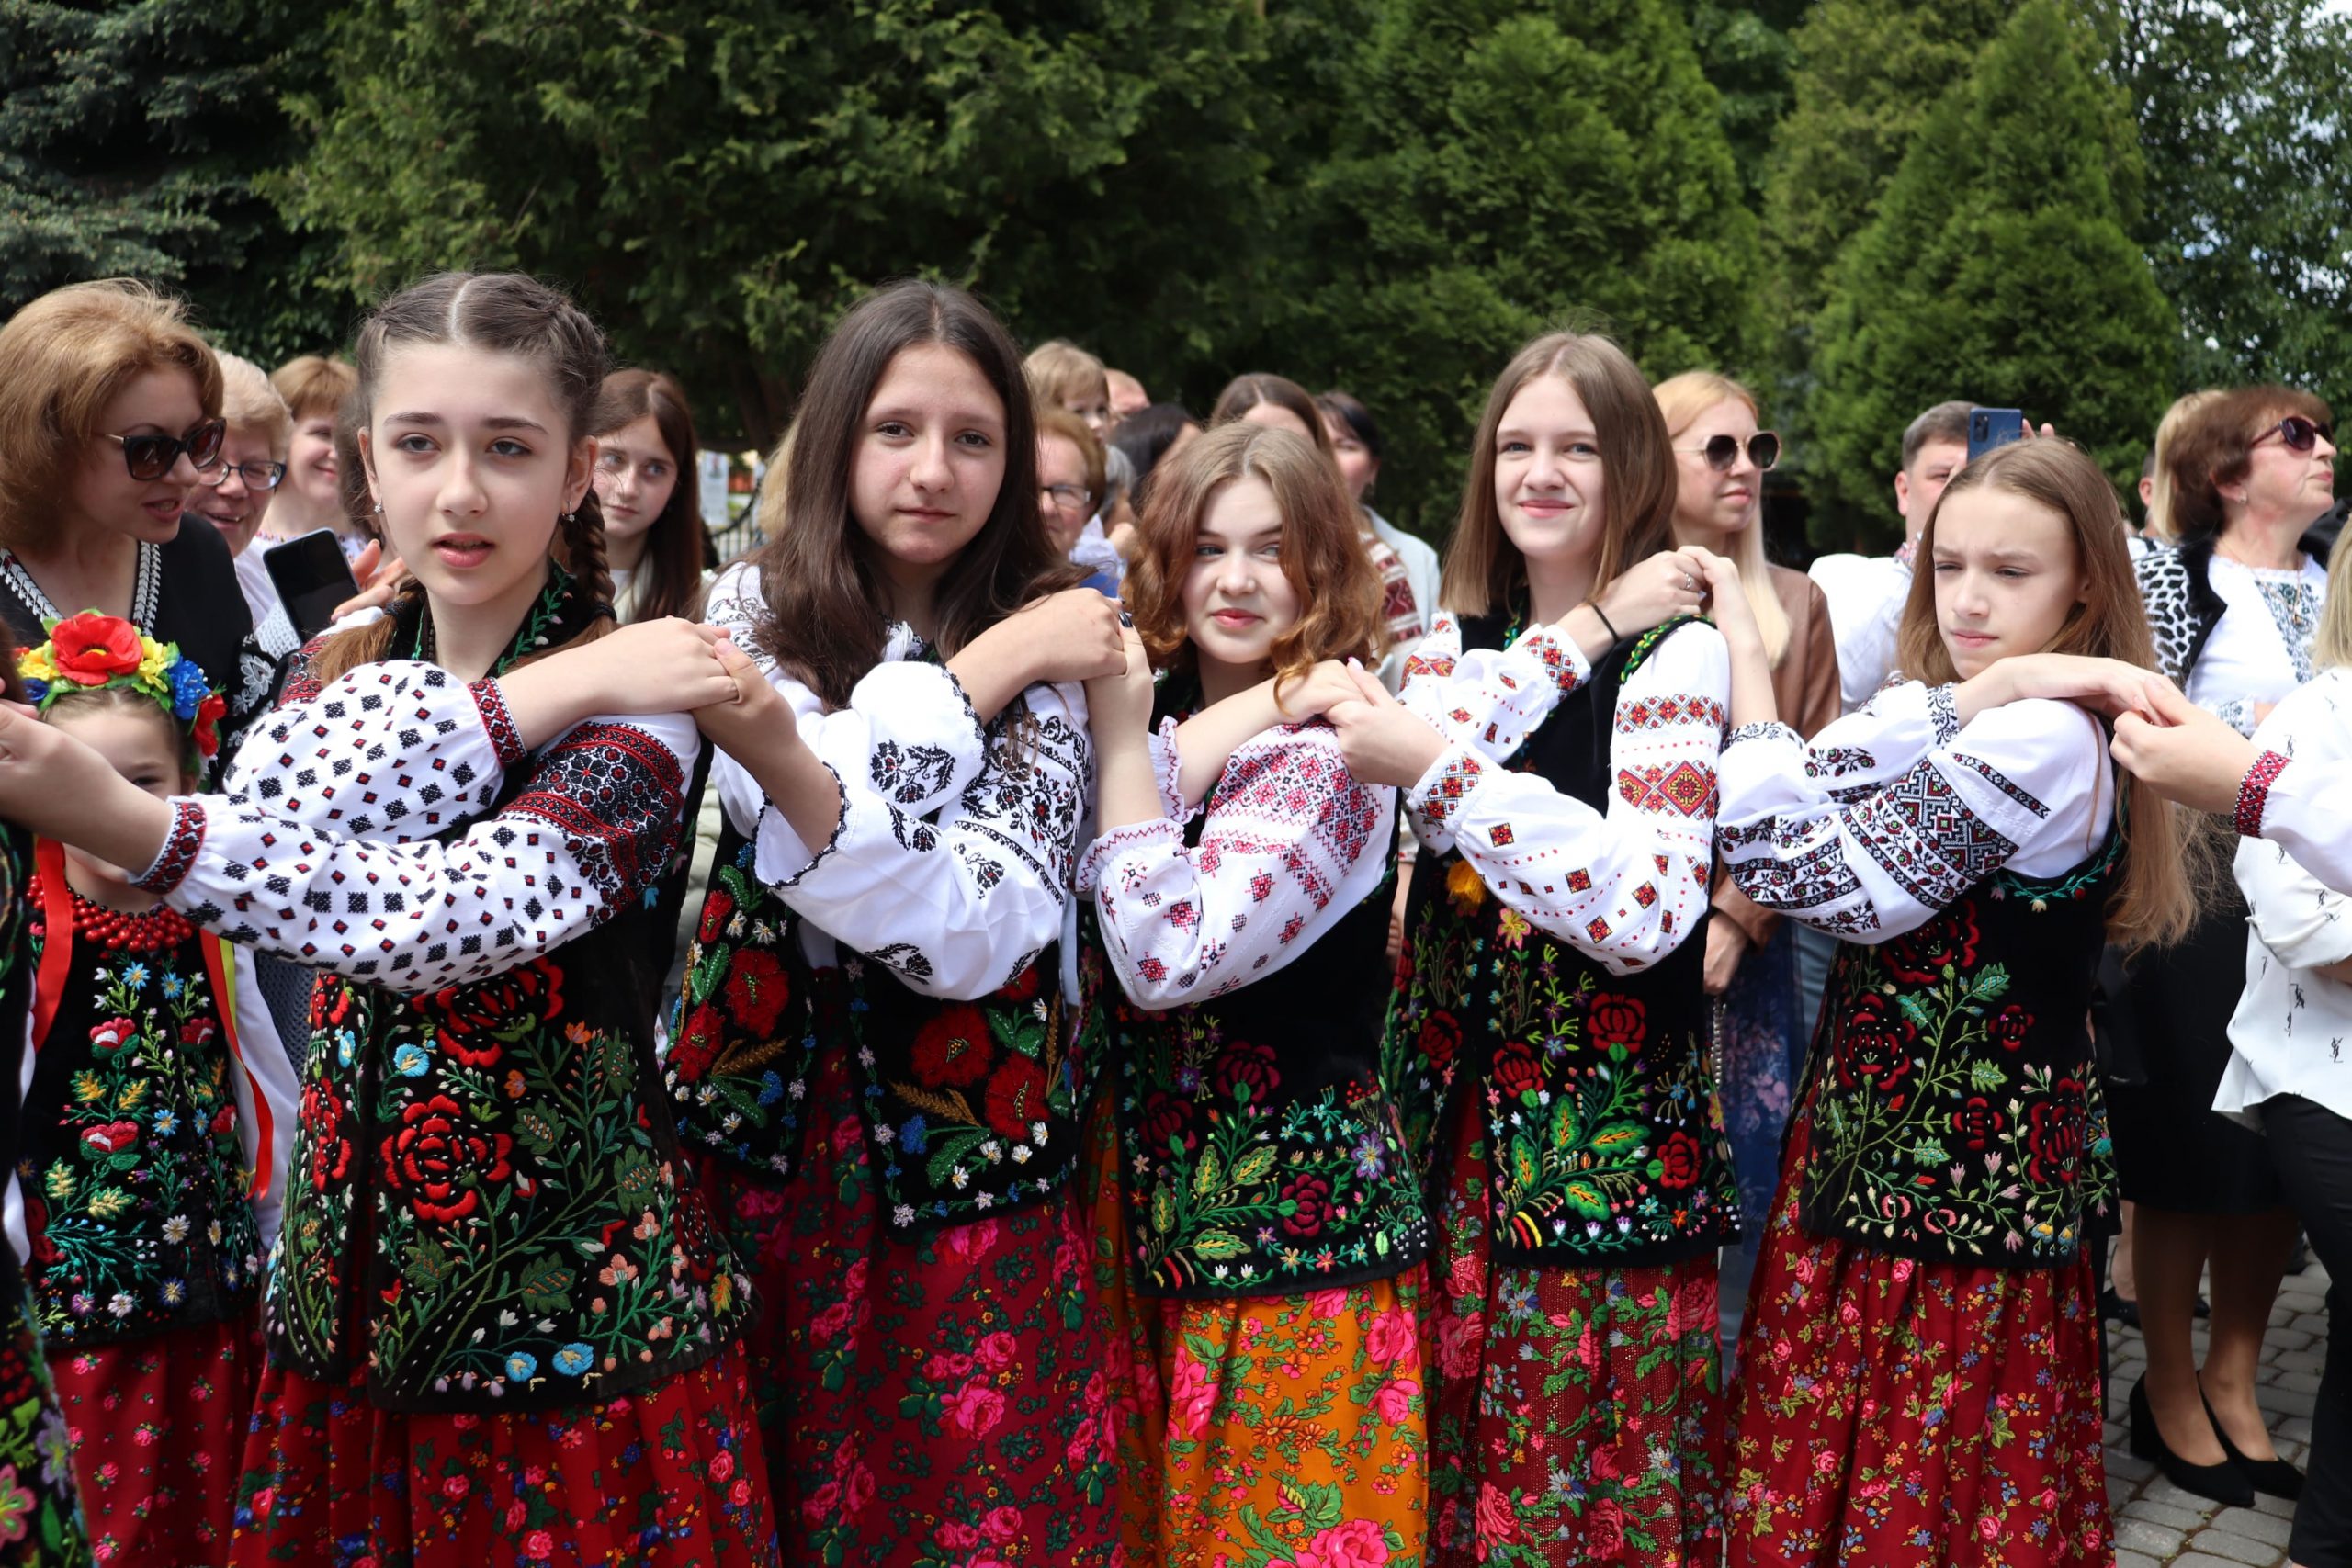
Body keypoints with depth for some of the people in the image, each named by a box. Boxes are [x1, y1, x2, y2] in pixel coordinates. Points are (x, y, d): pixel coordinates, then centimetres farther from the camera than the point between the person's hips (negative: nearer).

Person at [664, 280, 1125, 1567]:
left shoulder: (1052, 638, -4)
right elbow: (784, 796, -20)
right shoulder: (756, 604, 1)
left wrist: (792, 767, -36)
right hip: (768, 1121, 1)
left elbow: (979, 935, -20)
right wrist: (984, 669, -14)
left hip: (971, 1138, -1)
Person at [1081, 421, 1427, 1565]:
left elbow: (1167, 958, -26)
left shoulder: (1328, 754, -14)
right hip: (1152, 1205, 7)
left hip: (1290, 1217, -7)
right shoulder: (1156, 709, 6)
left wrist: (1121, 737, -20)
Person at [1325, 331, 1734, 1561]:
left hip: (1607, 1138, -5)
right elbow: (1420, 741, -12)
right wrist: (1585, 632, -14)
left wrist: (1435, 769, -25)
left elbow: (1648, 911, -22)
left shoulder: (1676, 649, -8)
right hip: (1451, 1110, 5)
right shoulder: (1457, 637, 11)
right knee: (1457, 1465, 12)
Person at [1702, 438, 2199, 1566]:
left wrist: (1743, 646, -14)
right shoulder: (1995, 731, 10)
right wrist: (1972, 693, -20)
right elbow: (1832, 794, -9)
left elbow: (1789, 862, -22)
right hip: (1876, 1143, 9)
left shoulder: (2038, 739, -20)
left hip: (1949, 1171, -9)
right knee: (1820, 1472, 17)